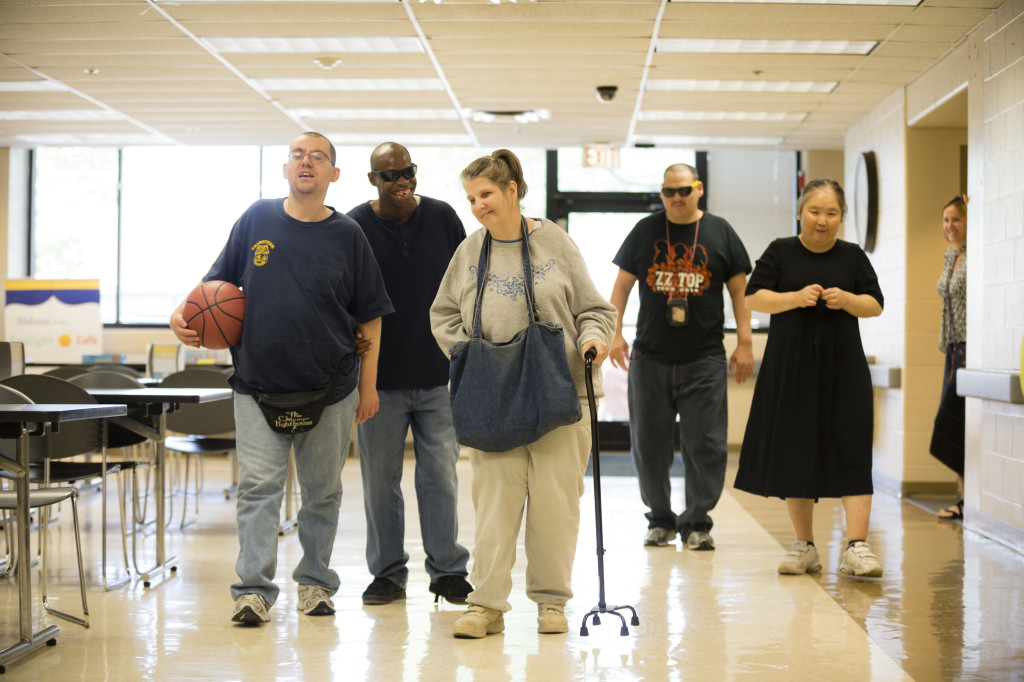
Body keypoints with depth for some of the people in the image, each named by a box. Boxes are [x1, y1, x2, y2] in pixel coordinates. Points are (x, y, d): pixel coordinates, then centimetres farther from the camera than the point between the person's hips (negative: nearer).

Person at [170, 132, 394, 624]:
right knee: (258, 485, -7)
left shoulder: (347, 235, 2)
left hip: (330, 385, 1)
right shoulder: (257, 219, 3)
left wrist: (368, 385, 2)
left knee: (322, 490, 10)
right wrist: (182, 315, -7)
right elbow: (216, 284, 11)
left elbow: (369, 317, 4)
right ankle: (253, 589, -3)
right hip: (259, 382, 0)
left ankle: (315, 582, 23)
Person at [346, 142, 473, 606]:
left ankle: (448, 569, 14)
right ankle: (388, 572, 17)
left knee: (441, 475, 3)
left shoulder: (442, 218, 5)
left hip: (438, 375, 1)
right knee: (380, 479, 6)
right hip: (379, 376, -1)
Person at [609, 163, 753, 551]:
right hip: (650, 356, 1)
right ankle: (660, 520, 16)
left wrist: (744, 343, 1)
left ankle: (697, 522, 7)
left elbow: (739, 290, 7)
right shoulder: (645, 231, 8)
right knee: (649, 443, 4)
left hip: (704, 359, -1)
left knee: (705, 444, -3)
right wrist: (615, 333, 0)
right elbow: (622, 286, 10)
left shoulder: (720, 233, 7)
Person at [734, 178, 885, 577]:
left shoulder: (852, 256, 7)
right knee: (795, 453, 5)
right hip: (791, 368, 0)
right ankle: (804, 547, 17)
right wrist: (796, 297, -17)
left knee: (851, 453, -8)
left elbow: (876, 305, 7)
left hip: (842, 368, 0)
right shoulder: (781, 252, 4)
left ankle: (856, 549, -9)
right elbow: (754, 298, -2)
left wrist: (847, 300, -12)